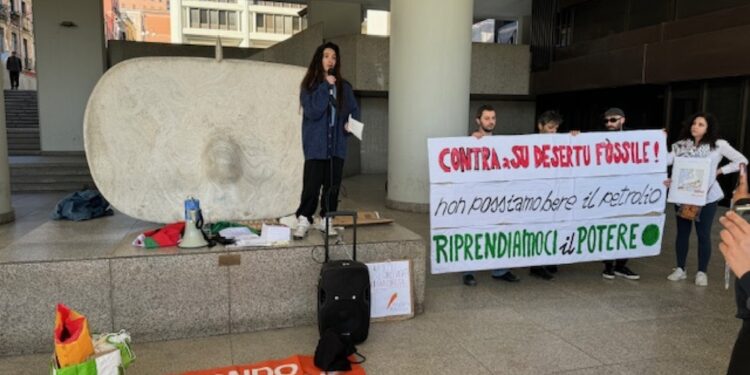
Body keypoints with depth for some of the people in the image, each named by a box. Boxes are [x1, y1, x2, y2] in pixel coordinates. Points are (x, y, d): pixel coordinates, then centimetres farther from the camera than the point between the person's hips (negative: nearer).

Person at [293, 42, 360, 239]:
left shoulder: (344, 87, 9)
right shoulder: (309, 85, -2)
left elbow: (354, 110, 13)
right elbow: (312, 111, -15)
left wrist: (351, 124, -8)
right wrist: (326, 86, -14)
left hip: (337, 144, 4)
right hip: (316, 144, -3)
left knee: (333, 185, 6)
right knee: (312, 184, -5)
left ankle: (326, 220, 17)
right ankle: (303, 220, 7)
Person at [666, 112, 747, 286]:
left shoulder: (718, 145, -1)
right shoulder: (682, 145, 4)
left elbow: (741, 161, 3)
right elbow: (664, 160, -6)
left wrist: (719, 171, -3)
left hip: (706, 196, -2)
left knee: (703, 234, 3)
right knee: (682, 232, 9)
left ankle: (702, 272, 16)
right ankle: (680, 268, 21)